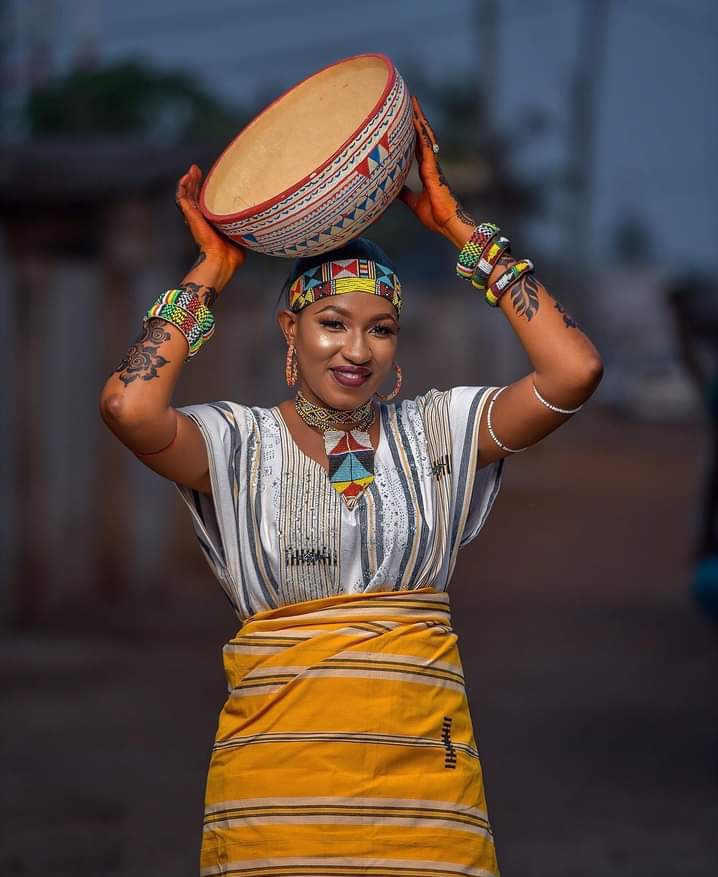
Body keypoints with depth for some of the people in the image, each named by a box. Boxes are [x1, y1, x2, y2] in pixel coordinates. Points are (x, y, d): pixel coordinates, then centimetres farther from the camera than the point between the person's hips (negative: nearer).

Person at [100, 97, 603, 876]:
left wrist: (458, 228, -1)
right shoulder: (239, 444, 4)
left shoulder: (435, 431, 8)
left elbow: (574, 372, -6)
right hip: (273, 775, -1)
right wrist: (210, 272, -2)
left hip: (421, 773, 1)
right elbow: (128, 407, -17)